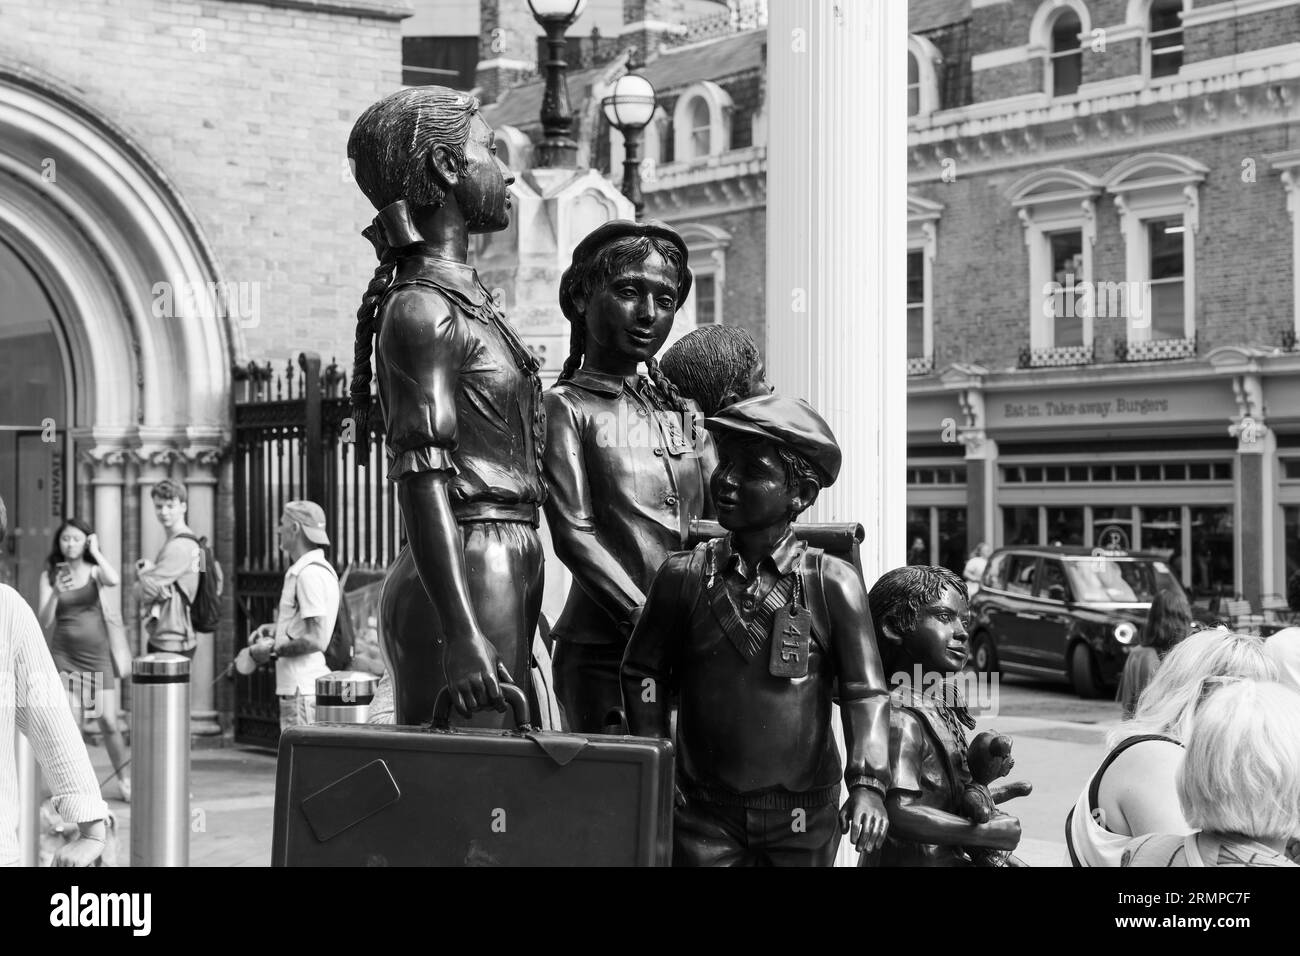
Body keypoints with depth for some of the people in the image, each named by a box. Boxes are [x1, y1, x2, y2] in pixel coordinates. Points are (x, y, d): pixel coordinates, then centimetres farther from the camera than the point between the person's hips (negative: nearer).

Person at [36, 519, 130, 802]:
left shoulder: (94, 570, 1)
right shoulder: (50, 575, 3)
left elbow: (114, 581, -23)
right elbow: (44, 621, -2)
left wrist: (95, 552, -12)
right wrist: (55, 593, -18)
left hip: (97, 653, -1)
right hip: (64, 654, 1)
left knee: (108, 722, -3)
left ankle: (123, 779, 13)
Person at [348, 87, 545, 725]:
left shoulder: (464, 298, 20)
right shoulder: (421, 309, -10)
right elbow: (421, 480, -18)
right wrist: (460, 629, -26)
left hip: (503, 575, 10)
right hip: (465, 579, -10)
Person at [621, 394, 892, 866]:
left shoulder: (833, 584, -5)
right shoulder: (683, 575, -1)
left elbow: (866, 693, -6)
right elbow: (642, 672, 9)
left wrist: (868, 786, -17)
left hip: (803, 816, 0)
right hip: (704, 814, 1)